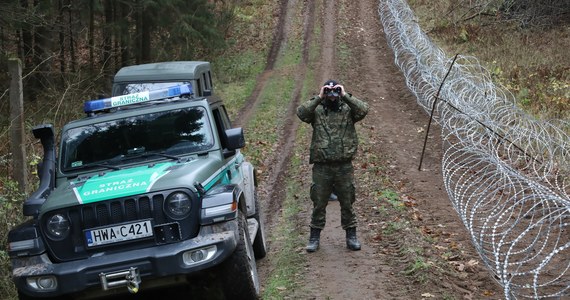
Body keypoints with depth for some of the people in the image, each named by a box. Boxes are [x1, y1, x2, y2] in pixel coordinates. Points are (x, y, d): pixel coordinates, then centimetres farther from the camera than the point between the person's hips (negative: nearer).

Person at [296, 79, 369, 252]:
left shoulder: (348, 110, 3)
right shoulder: (317, 111, 3)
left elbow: (364, 110, -15)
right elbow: (301, 113, -15)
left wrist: (345, 96, -16)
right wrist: (318, 98, -18)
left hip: (344, 166, 0)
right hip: (322, 167, 0)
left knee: (347, 203, 9)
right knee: (319, 204, 7)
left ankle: (351, 237, 20)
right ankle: (314, 237, 18)